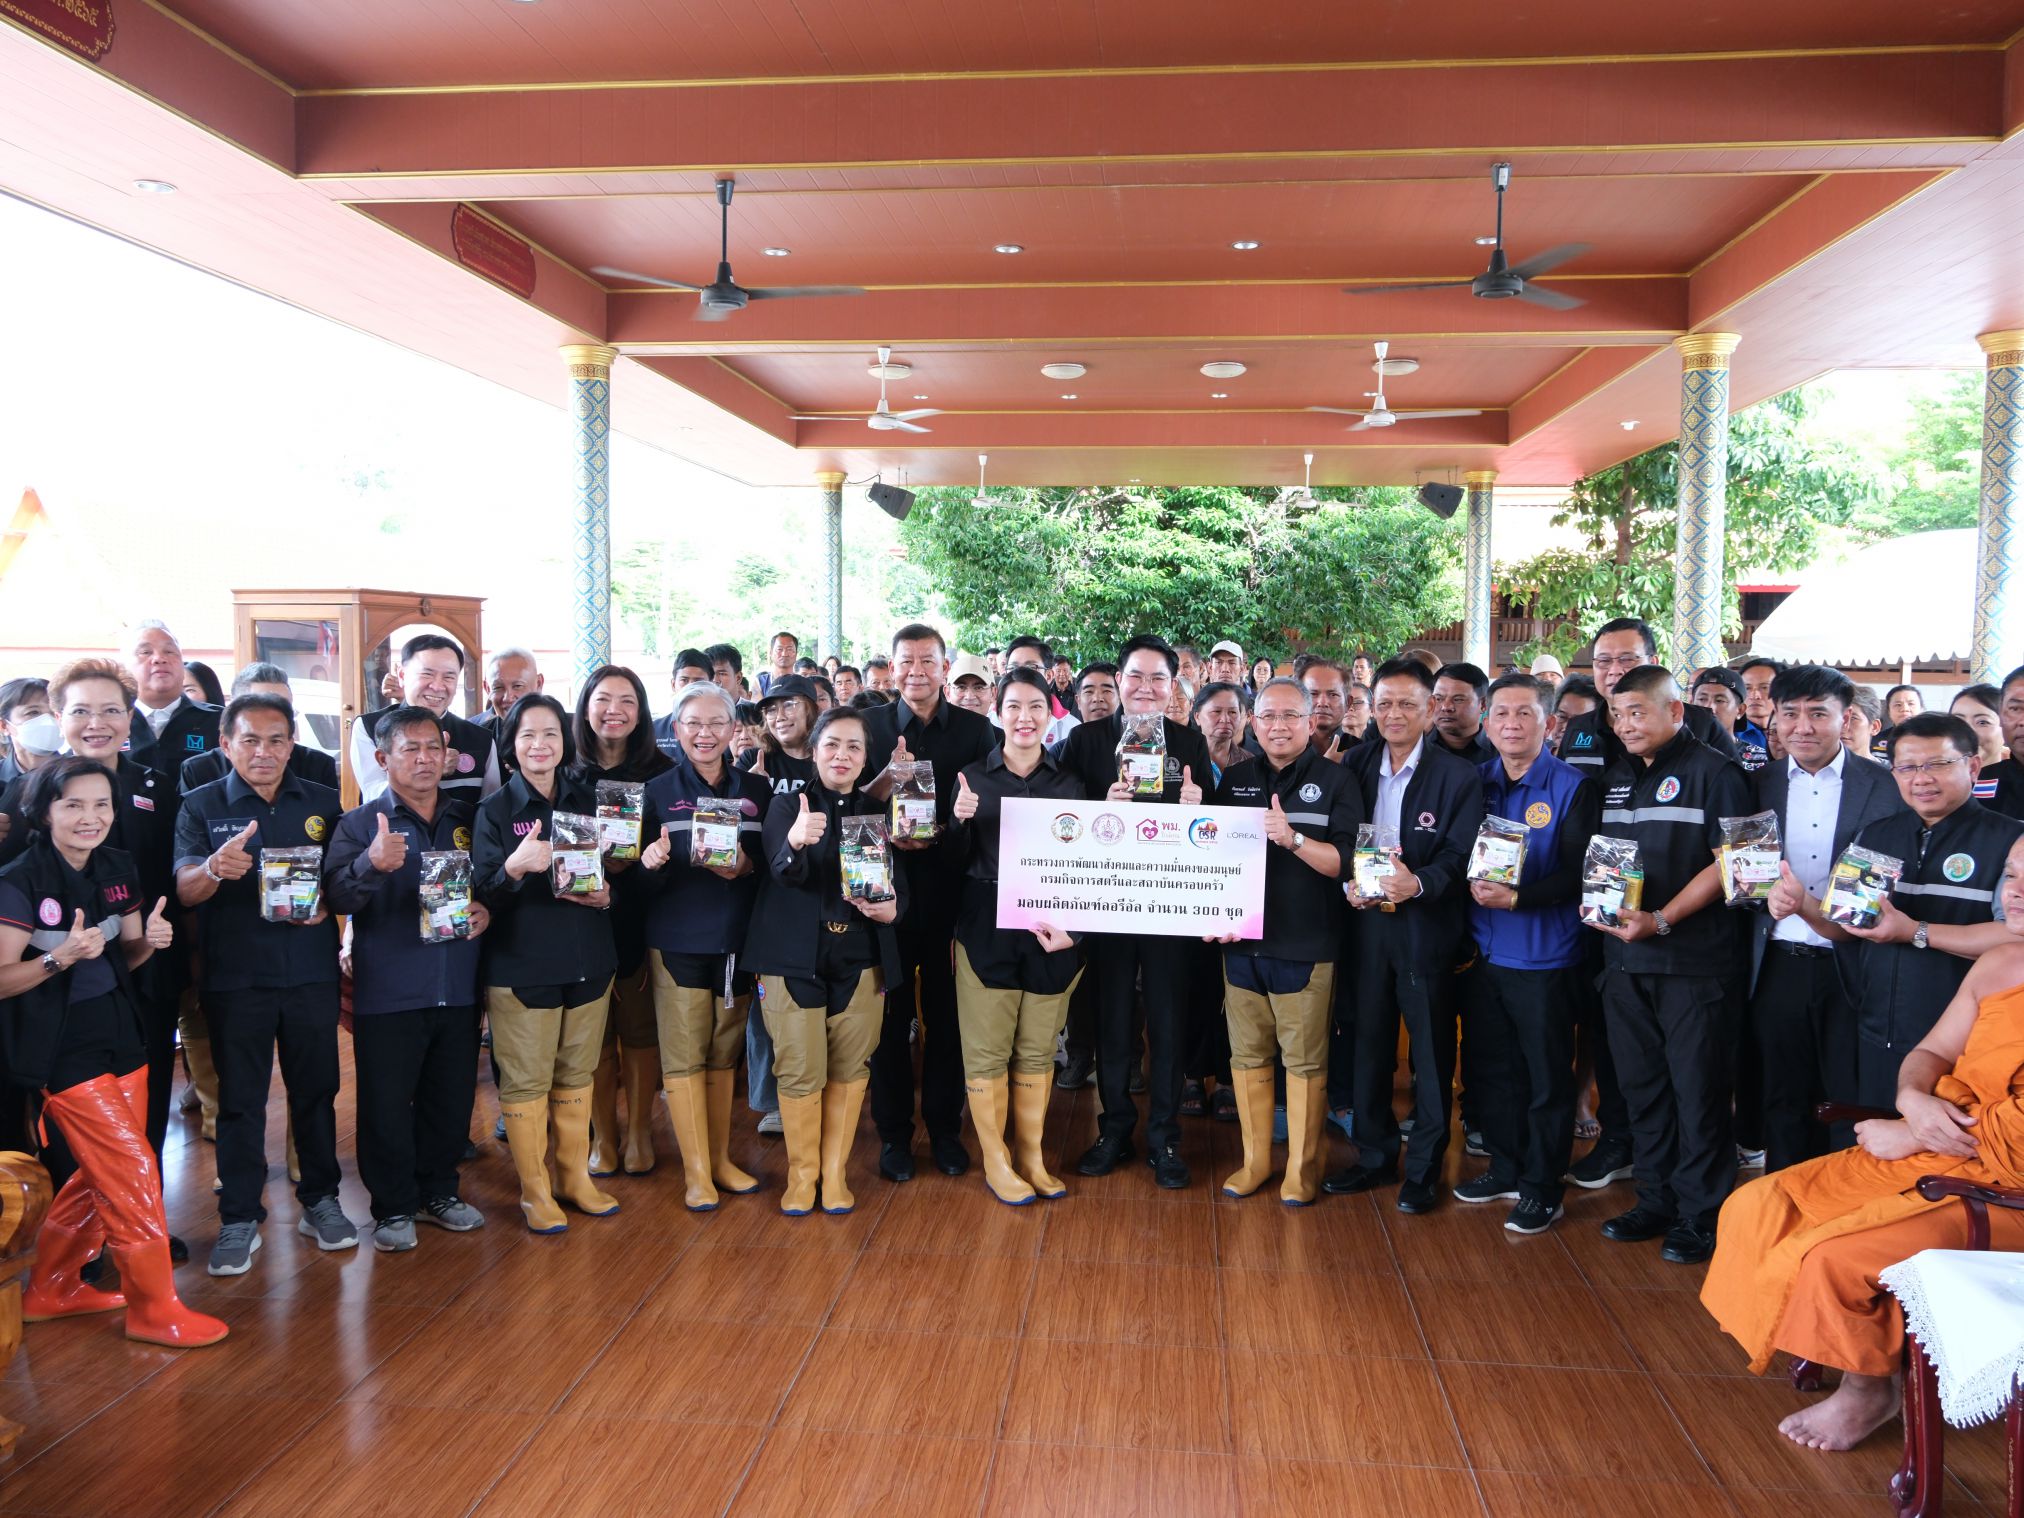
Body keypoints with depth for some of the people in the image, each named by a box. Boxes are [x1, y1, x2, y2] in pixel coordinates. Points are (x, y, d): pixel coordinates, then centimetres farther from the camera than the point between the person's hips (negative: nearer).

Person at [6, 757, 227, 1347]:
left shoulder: (118, 868, 3)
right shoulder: (20, 882, -15)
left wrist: (150, 940, -10)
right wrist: (61, 957, -29)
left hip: (120, 1033, 7)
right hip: (63, 1047, -7)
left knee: (103, 1174, 15)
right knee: (134, 1170, -6)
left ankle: (51, 1289, 34)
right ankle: (154, 1308, 7)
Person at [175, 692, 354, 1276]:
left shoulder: (323, 803, 6)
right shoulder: (201, 806, 0)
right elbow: (184, 888, -12)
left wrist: (327, 904, -10)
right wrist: (214, 868, -34)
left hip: (311, 974, 2)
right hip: (234, 977, -2)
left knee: (316, 1090, 10)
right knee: (239, 1099, 6)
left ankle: (320, 1201, 24)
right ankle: (239, 1219, 16)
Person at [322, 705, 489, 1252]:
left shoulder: (468, 819, 9)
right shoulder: (360, 823, -2)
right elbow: (337, 896, -17)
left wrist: (486, 911, -5)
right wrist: (372, 864, -36)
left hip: (458, 990, 3)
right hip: (388, 994, -3)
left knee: (451, 1097, 13)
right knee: (386, 1103, 5)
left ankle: (438, 1191, 31)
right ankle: (393, 1207, 20)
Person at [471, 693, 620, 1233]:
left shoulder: (589, 799, 6)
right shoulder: (495, 809, -3)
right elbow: (483, 895, -9)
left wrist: (607, 893, -9)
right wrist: (514, 867, -29)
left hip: (588, 960, 3)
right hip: (521, 964, -3)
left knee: (576, 1076, 13)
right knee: (525, 1081, 2)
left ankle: (575, 1177, 28)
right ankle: (534, 1189, 17)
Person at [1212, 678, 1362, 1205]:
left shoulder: (1337, 780, -2)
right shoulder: (1235, 781, 10)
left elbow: (1345, 862, -10)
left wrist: (1293, 838, -25)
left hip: (1305, 945, -4)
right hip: (1241, 941, 4)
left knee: (1304, 1061, 3)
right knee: (1247, 1055, 10)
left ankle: (1302, 1166, 18)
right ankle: (1254, 1159, 24)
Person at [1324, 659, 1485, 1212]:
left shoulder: (1459, 775, -6)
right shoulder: (1356, 764, 7)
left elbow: (1460, 856, -10)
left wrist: (1418, 884, -27)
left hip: (1427, 929, -4)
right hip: (1366, 922, 4)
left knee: (1431, 1052, 5)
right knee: (1367, 1044, 11)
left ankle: (1424, 1168, 19)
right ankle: (1375, 1155, 26)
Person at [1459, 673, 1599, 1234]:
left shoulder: (1573, 787, -8)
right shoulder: (1475, 782, 6)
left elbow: (1579, 871, -14)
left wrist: (1517, 898, -24)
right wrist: (1472, 885, -9)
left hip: (1544, 956, -5)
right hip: (1484, 950, 5)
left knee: (1547, 1077, 5)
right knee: (1493, 1070, 16)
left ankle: (1542, 1188, 19)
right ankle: (1505, 1170, 32)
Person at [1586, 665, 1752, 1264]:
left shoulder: (1714, 773, -5)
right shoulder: (1615, 778, 15)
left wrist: (1662, 919, -19)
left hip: (1693, 961, -6)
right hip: (1623, 957, 6)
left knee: (1698, 1090, 1)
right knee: (1642, 1086, 13)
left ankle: (1701, 1214, 14)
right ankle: (1656, 1200, 26)